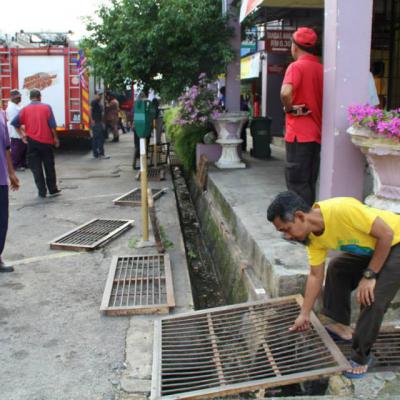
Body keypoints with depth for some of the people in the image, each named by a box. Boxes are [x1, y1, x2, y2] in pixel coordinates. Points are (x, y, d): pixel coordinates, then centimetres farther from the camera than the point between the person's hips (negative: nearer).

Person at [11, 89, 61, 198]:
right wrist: (55, 138, 4)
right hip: (46, 140, 0)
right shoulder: (46, 107, -2)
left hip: (32, 141, 0)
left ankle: (42, 191, 6)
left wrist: (22, 135, 6)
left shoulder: (25, 109, 1)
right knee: (49, 166, 11)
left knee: (36, 167, 7)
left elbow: (14, 123, -4)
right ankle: (53, 190, 14)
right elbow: (52, 125, -5)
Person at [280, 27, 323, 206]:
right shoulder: (321, 69, 10)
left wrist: (290, 108, -12)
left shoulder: (296, 66, -11)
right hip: (317, 133, 7)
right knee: (309, 183, 13)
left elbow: (285, 92, -29)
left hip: (299, 134, -7)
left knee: (296, 183, -1)